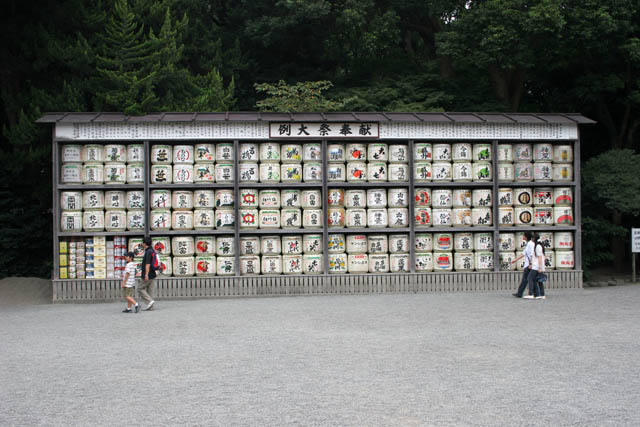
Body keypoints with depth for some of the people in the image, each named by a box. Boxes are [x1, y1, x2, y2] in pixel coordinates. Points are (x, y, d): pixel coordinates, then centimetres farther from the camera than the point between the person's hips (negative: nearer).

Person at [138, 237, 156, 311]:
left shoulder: (148, 252, -17)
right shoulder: (152, 250, 14)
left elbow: (148, 264, -23)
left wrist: (146, 275, -26)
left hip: (148, 275, -9)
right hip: (152, 275, 9)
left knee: (140, 289, 0)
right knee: (149, 290, 10)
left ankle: (150, 300, -9)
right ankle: (150, 306, 10)